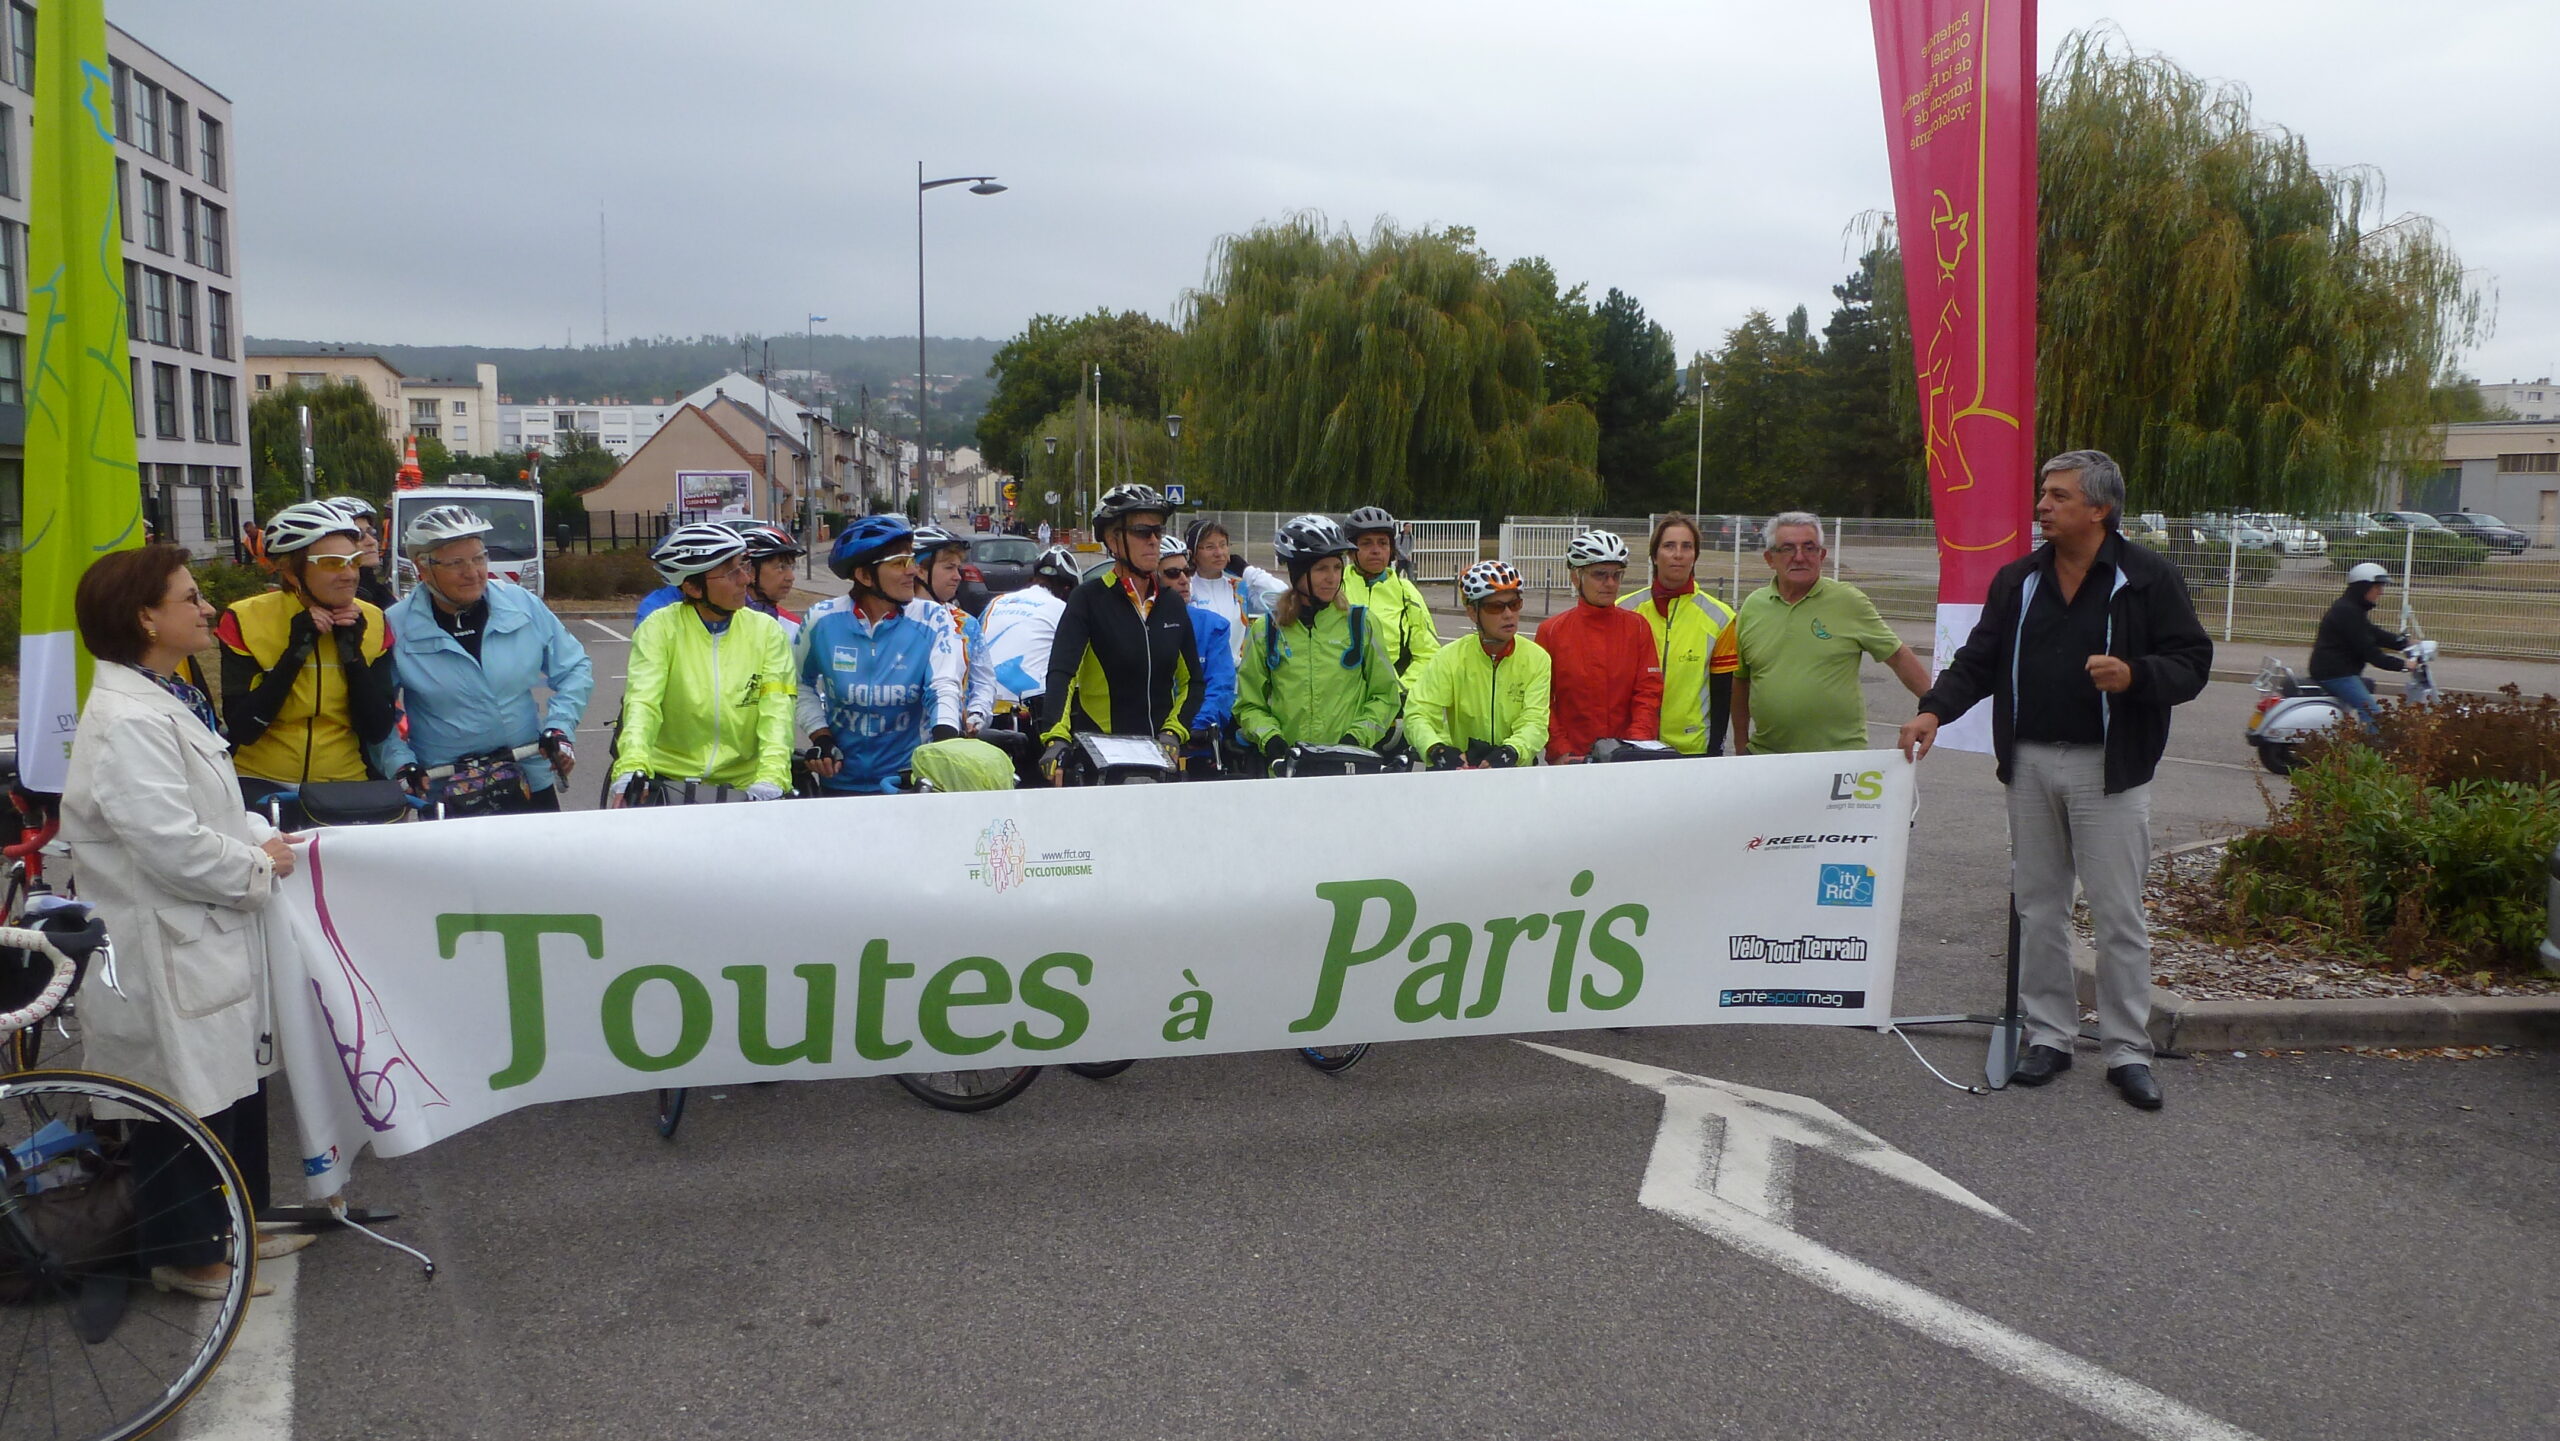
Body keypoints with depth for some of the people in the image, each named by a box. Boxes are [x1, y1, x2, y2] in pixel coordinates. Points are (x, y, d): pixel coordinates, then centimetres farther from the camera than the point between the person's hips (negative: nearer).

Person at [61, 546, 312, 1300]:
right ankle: (184, 1254, 19)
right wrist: (256, 867, -12)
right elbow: (169, 843, -26)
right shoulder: (126, 722, -22)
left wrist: (262, 835, 4)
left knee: (236, 1083, 19)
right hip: (168, 950, -10)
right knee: (184, 1103, 4)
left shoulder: (168, 700, 11)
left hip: (211, 938, 10)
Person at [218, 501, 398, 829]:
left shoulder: (371, 623, 2)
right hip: (261, 784, -2)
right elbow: (242, 728, -13)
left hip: (344, 787, 2)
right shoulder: (247, 620, -5)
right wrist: (295, 651, -17)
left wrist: (353, 654, -12)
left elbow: (377, 732, -3)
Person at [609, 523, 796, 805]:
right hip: (668, 780, -1)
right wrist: (631, 768, -32)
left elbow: (776, 711, -9)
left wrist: (770, 778, -25)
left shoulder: (767, 631, 1)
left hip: (743, 787, 1)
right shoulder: (659, 629, -3)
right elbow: (642, 702, -15)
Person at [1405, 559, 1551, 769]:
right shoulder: (1450, 658, -1)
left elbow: (1534, 723, -8)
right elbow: (1418, 714, -9)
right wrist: (1436, 749, -30)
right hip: (1459, 767, -1)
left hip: (1515, 772, 1)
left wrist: (1511, 751, -30)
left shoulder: (1536, 659, 1)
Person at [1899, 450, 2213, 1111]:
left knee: (2118, 913, -1)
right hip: (2030, 764, 4)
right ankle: (2049, 1034, 21)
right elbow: (1979, 659, 9)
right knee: (2038, 907, 10)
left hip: (2109, 769, -4)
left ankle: (2128, 1050, 10)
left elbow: (2192, 663, -3)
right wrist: (1935, 709, -7)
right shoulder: (2017, 580, 9)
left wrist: (2133, 675, -23)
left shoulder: (2147, 579, -3)